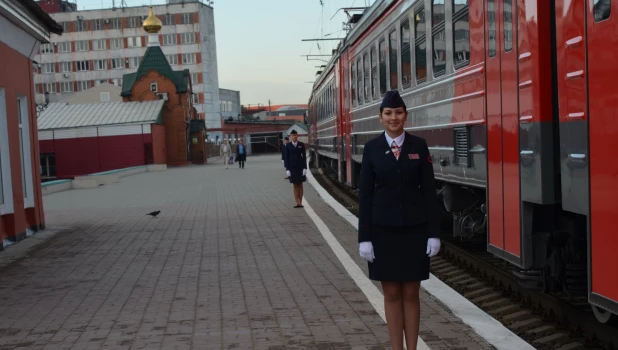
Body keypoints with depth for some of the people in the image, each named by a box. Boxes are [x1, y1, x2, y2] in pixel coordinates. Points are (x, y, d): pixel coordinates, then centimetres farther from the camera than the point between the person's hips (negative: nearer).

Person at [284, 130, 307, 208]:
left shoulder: (301, 145, 0)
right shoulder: (288, 145, 0)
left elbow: (304, 156, 0)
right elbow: (286, 157, 0)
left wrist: (305, 168, -7)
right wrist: (287, 169, -6)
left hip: (300, 167, 0)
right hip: (292, 167, 0)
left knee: (300, 184, 6)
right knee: (295, 185, 2)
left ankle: (300, 202, 10)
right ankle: (297, 203, 1)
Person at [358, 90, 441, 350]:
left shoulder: (419, 146, 0)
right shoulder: (372, 148, 0)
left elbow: (429, 190, 0)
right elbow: (366, 194, -2)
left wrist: (433, 233, -5)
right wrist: (364, 238, -6)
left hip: (414, 228, 0)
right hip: (383, 229, 0)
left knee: (411, 293, 7)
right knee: (392, 293, 7)